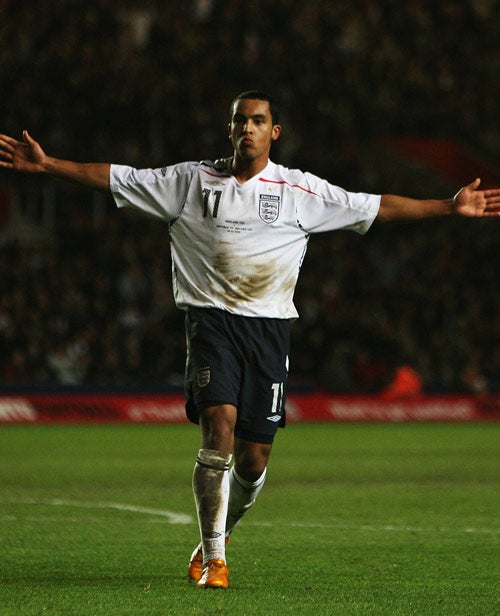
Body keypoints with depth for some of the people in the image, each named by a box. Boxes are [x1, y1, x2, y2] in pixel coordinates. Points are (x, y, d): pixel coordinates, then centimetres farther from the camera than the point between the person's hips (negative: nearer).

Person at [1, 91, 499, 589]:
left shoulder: (300, 190, 7)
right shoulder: (191, 180, 7)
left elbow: (374, 207, 9)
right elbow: (116, 178, 9)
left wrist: (450, 207, 4)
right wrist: (46, 165, 2)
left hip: (269, 327, 1)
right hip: (211, 318, -1)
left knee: (253, 459, 0)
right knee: (219, 424, -22)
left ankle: (218, 536, 31)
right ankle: (213, 558, -11)